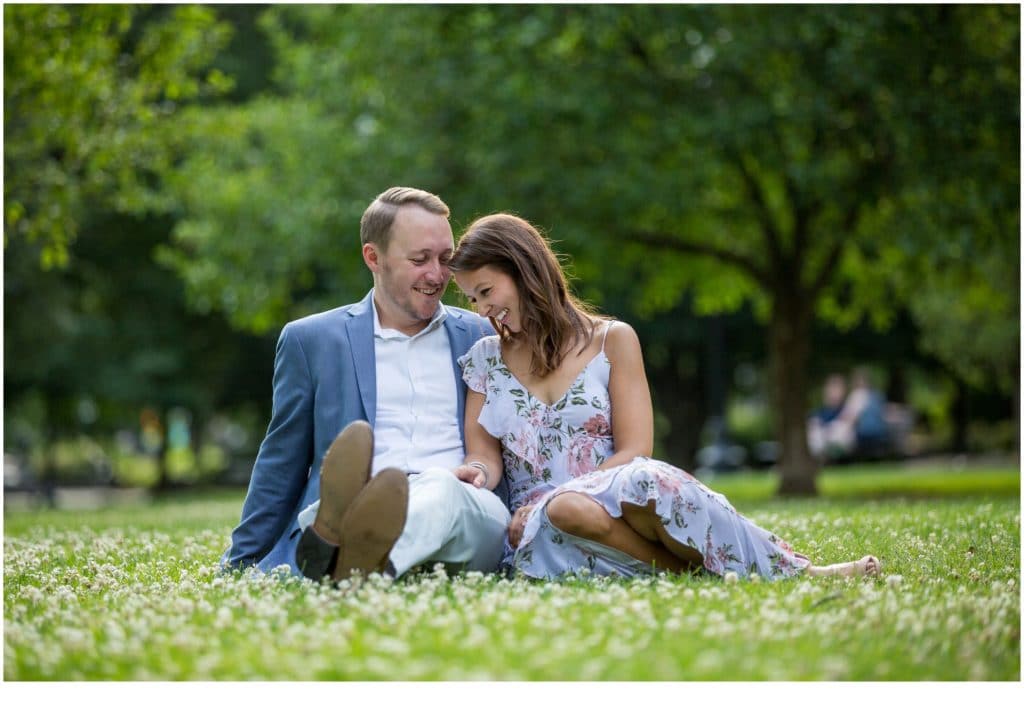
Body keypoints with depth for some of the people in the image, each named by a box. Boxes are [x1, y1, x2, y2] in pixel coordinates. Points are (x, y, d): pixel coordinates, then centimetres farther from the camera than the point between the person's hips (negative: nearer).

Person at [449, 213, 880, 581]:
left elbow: (633, 451, -1)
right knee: (569, 512, -39)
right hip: (535, 526, 1)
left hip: (616, 502, -1)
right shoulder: (485, 358, 15)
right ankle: (715, 568, -27)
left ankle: (789, 569, -28)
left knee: (641, 480, -39)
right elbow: (483, 455, 10)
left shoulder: (612, 340, 6)